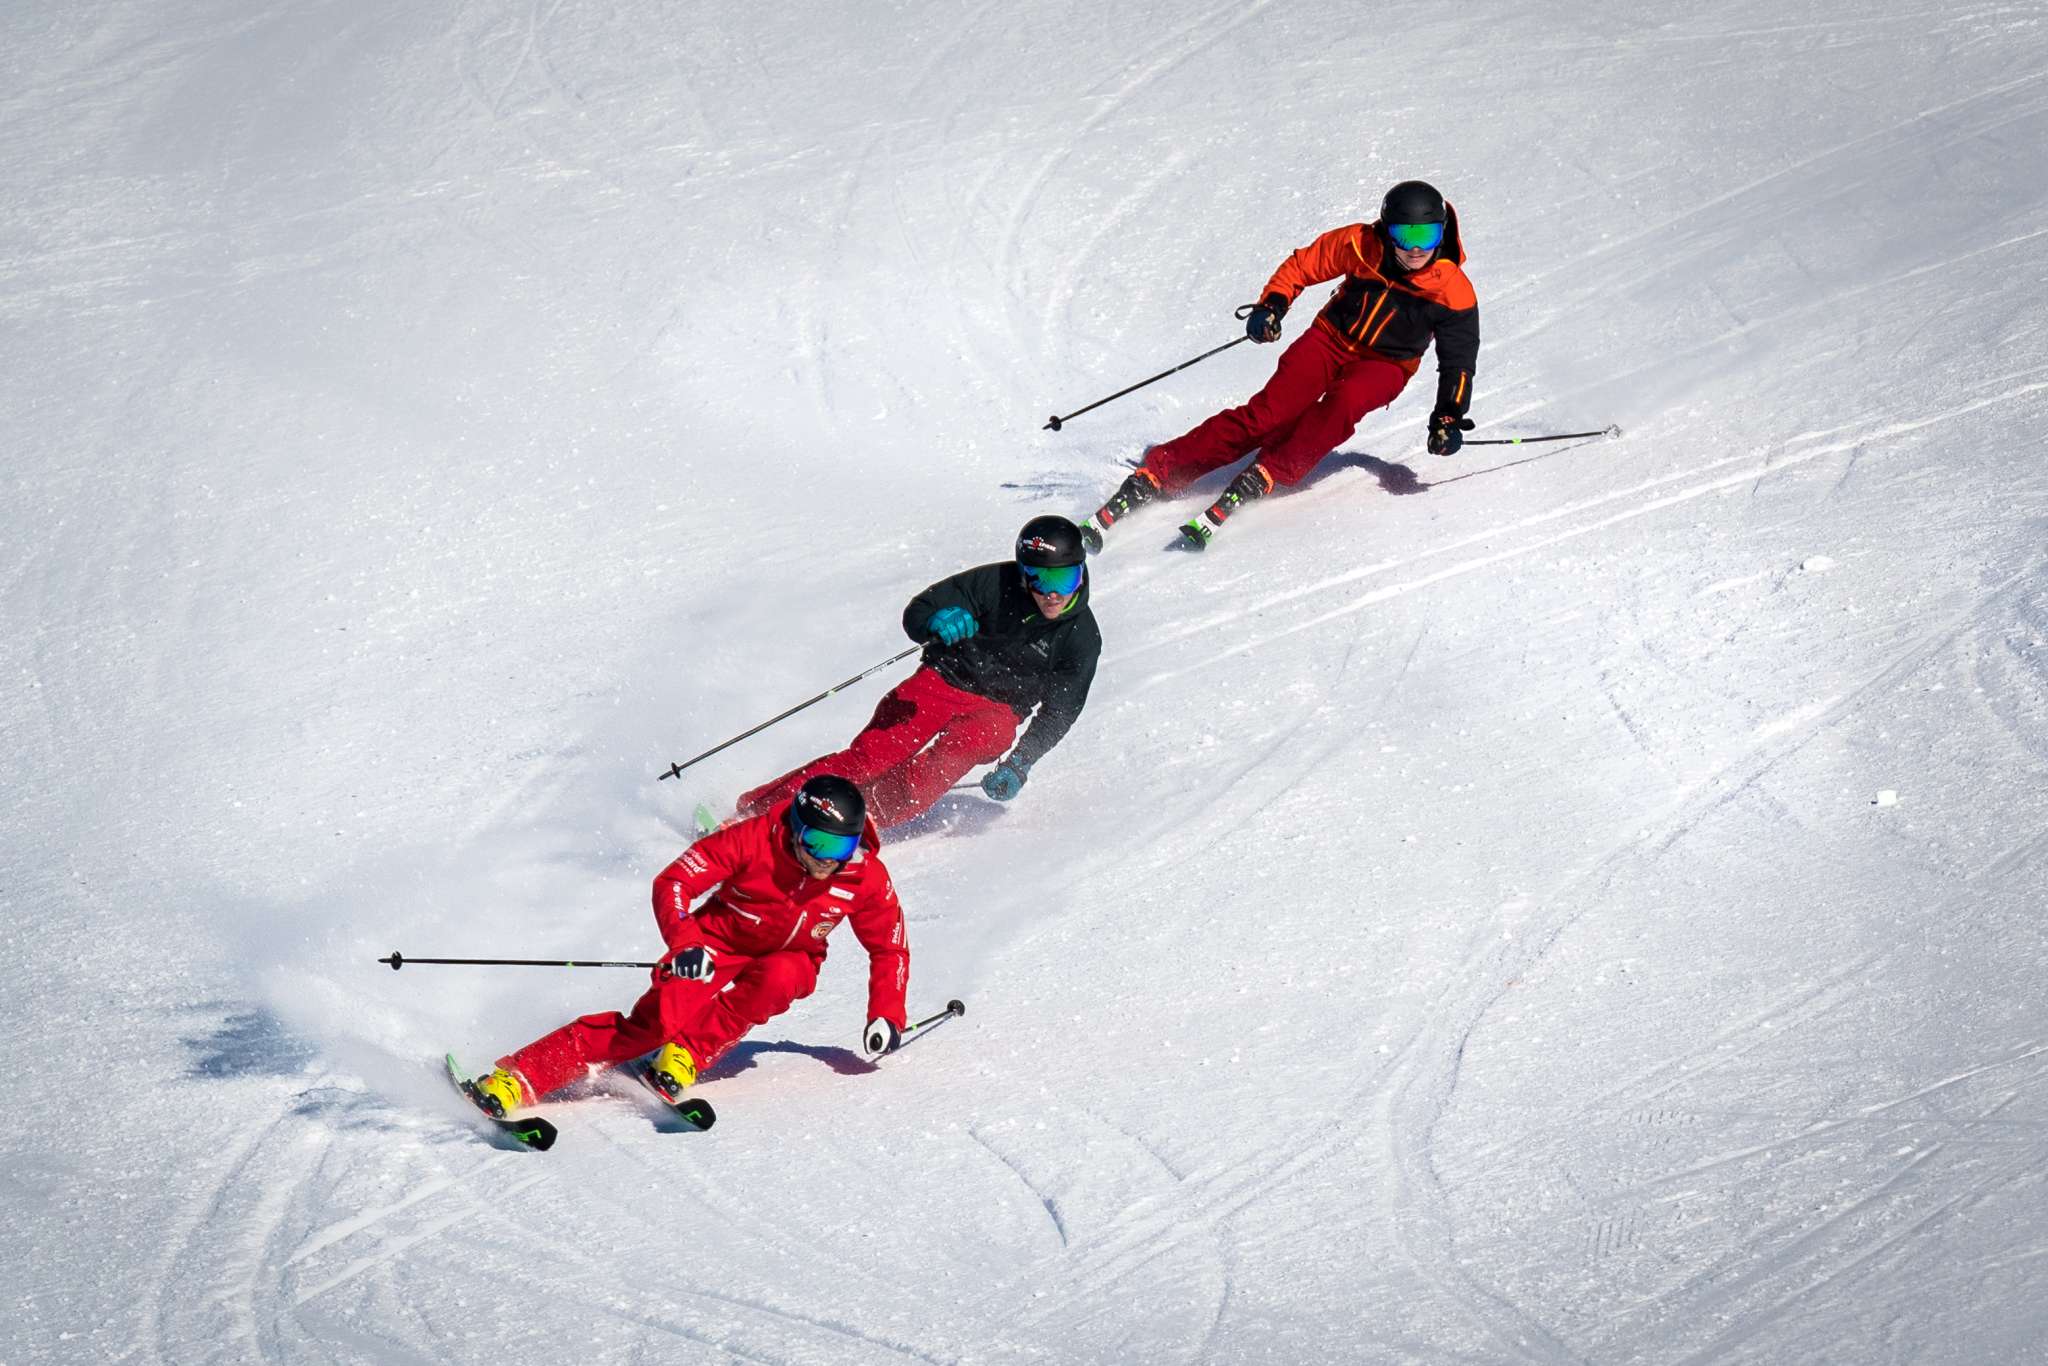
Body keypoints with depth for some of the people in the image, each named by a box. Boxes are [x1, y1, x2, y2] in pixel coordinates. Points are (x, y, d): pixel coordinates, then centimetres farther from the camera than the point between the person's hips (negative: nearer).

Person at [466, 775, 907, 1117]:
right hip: (717, 946, -3)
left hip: (786, 962, 3)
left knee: (778, 977, -36)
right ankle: (517, 1078, -34)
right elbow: (673, 882, -20)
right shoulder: (753, 839, -23)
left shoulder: (866, 877, -15)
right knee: (659, 1020, -28)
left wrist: (887, 1015, -12)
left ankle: (689, 1052, -26)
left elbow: (890, 949, 0)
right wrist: (684, 944, -37)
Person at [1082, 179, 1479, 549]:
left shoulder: (1453, 291, -17)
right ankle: (1155, 475, -26)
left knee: (1344, 400, -37)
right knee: (1269, 414, -22)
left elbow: (1459, 361, -8)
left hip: (1384, 366, 0)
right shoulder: (1359, 245, -14)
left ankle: (1263, 478, -37)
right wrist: (1271, 305, -17)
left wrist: (1449, 418, -20)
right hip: (1331, 339, 0)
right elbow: (1300, 266, 0)